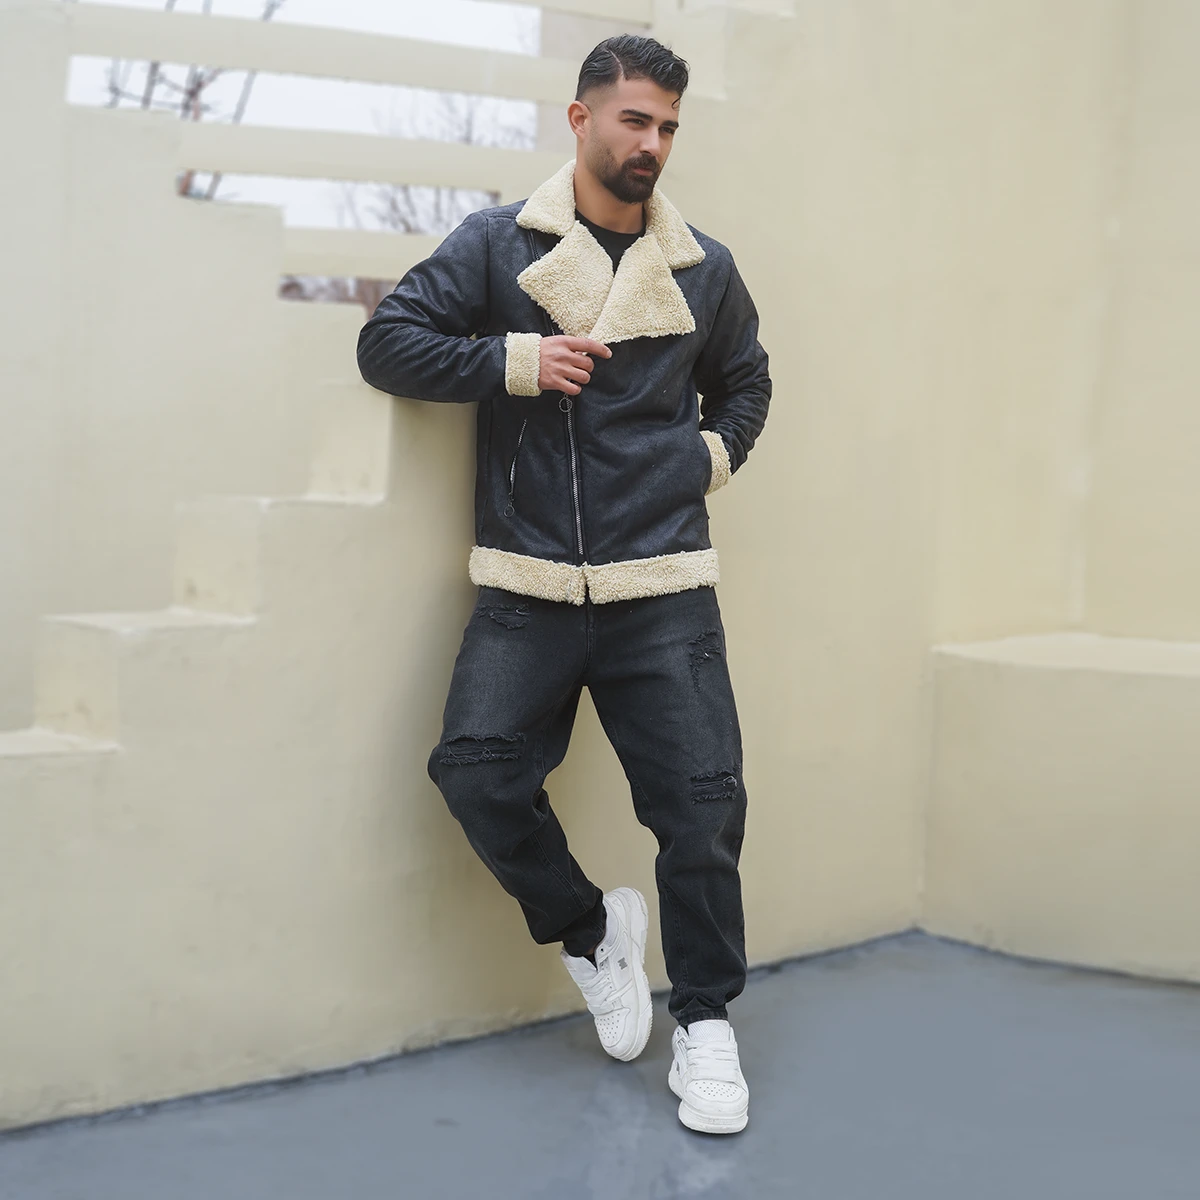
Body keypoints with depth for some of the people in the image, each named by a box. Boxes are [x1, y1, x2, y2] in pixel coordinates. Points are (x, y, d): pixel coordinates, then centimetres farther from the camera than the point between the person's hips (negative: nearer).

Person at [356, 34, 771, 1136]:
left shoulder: (703, 269, 11)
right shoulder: (499, 245, 4)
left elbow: (746, 382, 27)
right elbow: (387, 342, 1)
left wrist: (714, 454, 9)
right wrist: (515, 361, -9)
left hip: (663, 590, 1)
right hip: (526, 587, 0)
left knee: (702, 801, -4)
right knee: (477, 771, -12)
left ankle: (704, 1023, 14)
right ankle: (591, 930, 16)